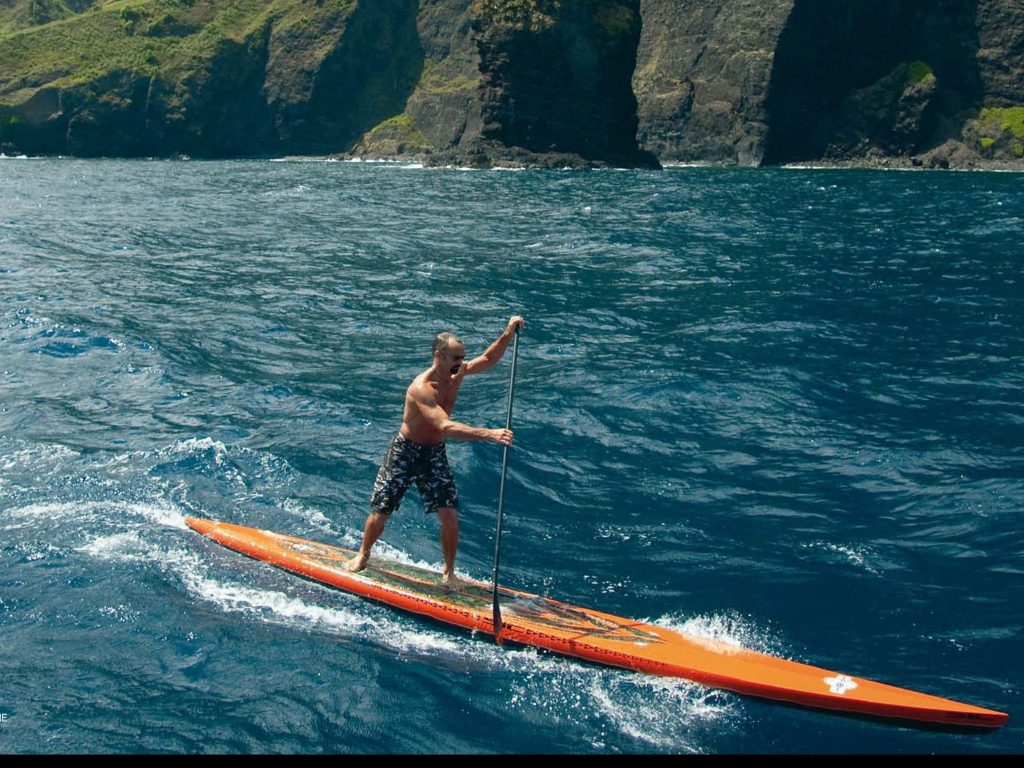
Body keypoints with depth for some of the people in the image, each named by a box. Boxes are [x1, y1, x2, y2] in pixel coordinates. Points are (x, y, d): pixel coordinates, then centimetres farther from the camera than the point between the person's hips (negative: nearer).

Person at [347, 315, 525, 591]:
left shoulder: (455, 373, -7)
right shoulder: (422, 388, -30)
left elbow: (487, 359, 7)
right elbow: (445, 427, -42)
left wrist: (507, 335, -12)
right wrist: (488, 434, -50)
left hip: (435, 454, 5)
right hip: (405, 452, -5)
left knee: (449, 516, -7)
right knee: (381, 512, 8)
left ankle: (449, 572, 12)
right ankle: (363, 555, 36)